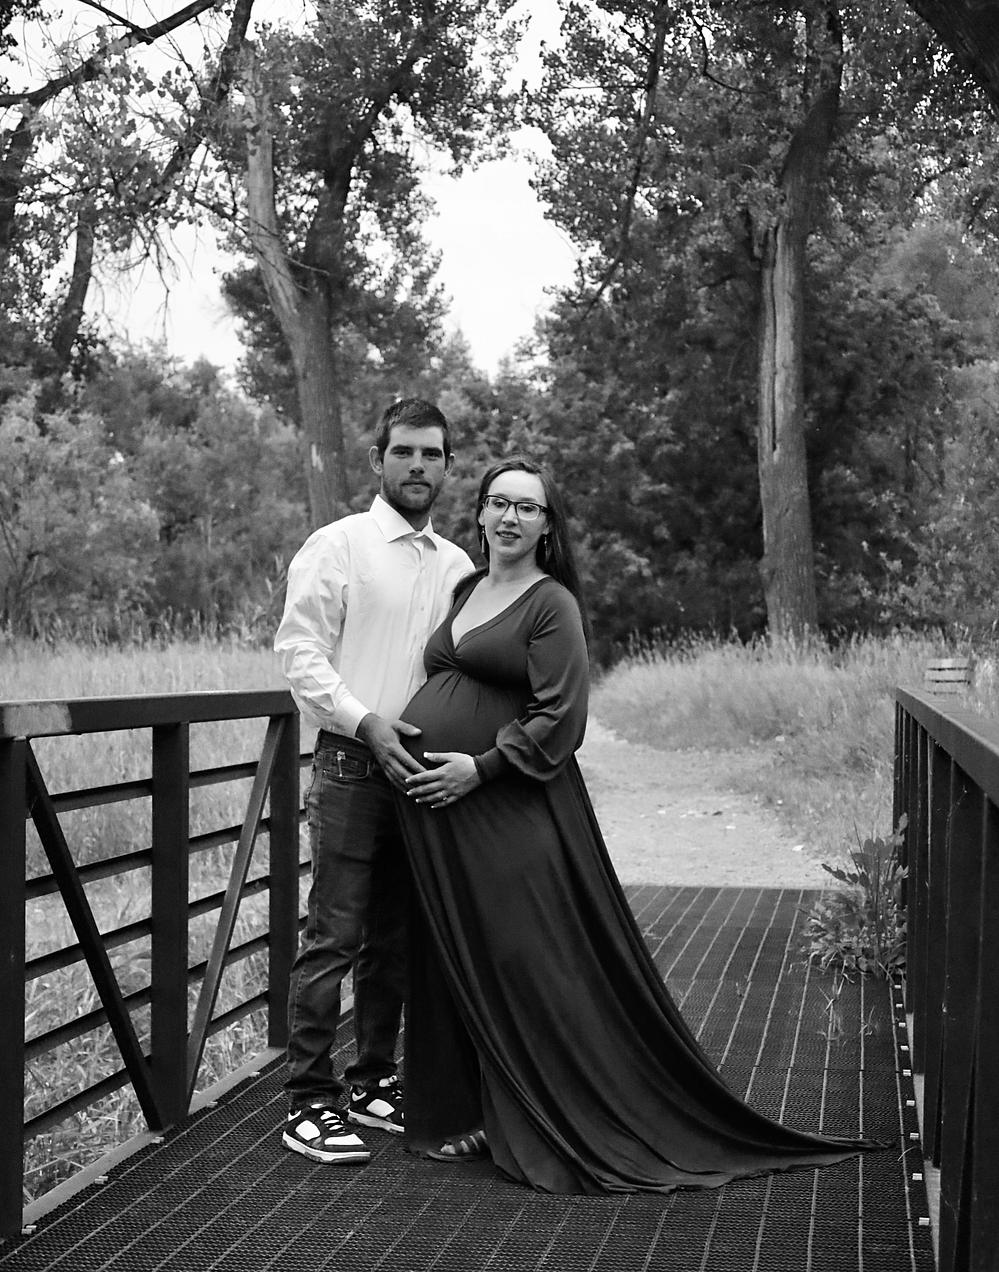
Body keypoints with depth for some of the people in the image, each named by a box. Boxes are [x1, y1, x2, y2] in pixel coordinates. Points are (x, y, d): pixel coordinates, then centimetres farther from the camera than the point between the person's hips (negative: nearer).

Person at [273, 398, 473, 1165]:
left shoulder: (458, 566, 13)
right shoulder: (337, 546, -1)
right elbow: (299, 650, -7)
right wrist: (365, 721, -17)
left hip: (426, 770, 5)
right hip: (353, 764, -5)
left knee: (396, 941, 12)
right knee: (334, 937, -4)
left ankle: (374, 1081, 25)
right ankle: (309, 1102, 6)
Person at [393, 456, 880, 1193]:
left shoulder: (552, 604, -6)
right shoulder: (464, 591, 15)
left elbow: (559, 719, -13)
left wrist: (480, 767, -17)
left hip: (512, 810, -7)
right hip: (439, 812, 7)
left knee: (527, 964, -3)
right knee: (453, 965, 12)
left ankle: (544, 1130, 11)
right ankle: (467, 1115, 27)